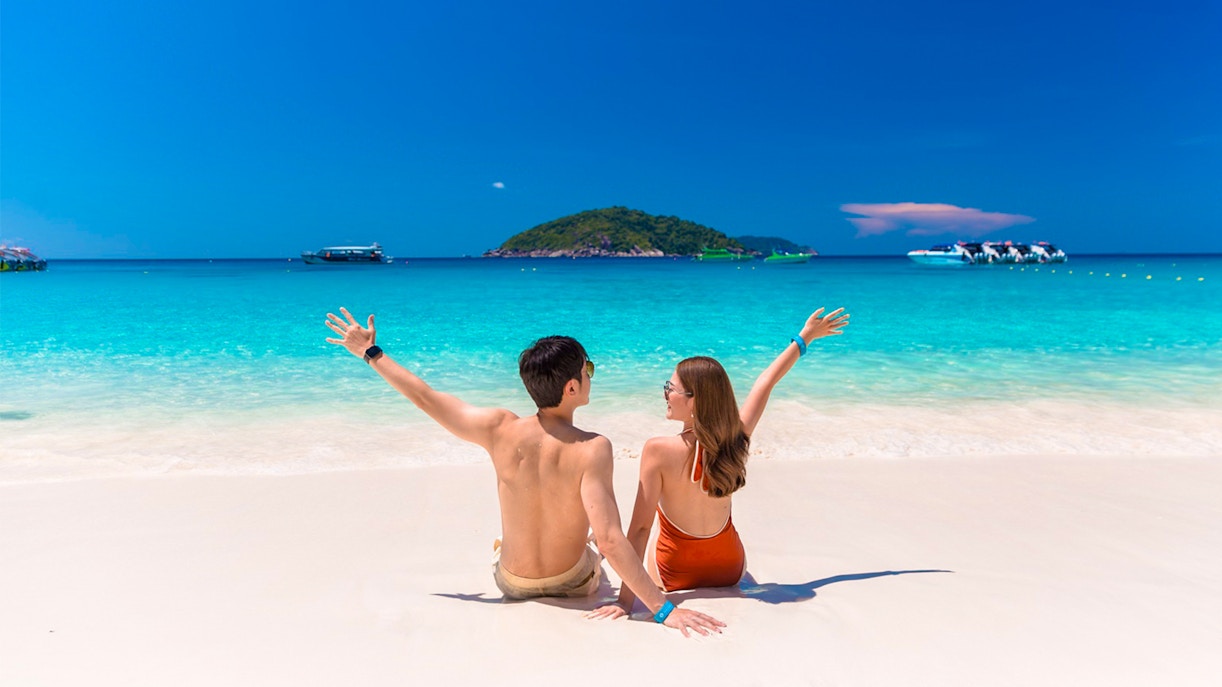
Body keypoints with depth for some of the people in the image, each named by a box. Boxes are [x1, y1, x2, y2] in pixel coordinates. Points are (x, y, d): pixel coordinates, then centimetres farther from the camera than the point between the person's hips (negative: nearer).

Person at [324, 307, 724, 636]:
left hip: (513, 584, 2)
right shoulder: (591, 450, -31)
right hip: (573, 584, -2)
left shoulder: (500, 430, -22)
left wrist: (370, 352, 3)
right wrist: (664, 609, -31)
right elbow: (609, 540, -36)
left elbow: (425, 398, -10)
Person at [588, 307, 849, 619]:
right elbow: (767, 381, -3)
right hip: (731, 569, 3)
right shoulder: (737, 438, -19)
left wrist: (625, 601, -23)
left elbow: (641, 528, -28)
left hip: (674, 576, -3)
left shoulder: (659, 451, -30)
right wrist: (805, 338, 12)